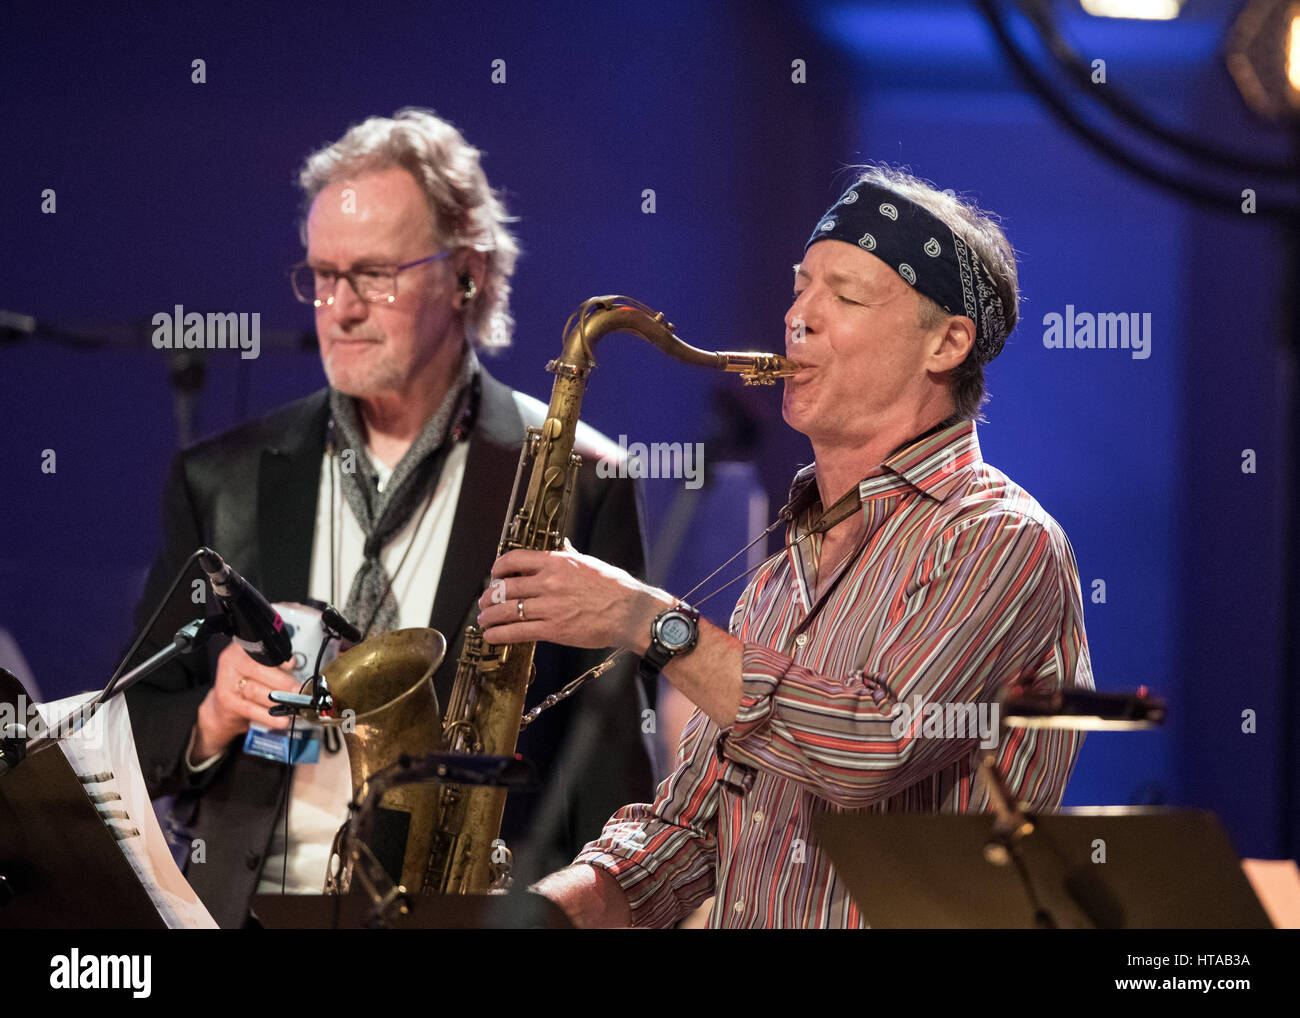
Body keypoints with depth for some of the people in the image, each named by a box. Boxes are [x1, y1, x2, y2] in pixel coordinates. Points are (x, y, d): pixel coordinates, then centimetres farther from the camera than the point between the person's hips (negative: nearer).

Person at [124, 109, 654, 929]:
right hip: (250, 906, 3)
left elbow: (616, 761, 6)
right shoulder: (223, 481, 15)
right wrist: (211, 722, -3)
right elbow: (135, 737, 18)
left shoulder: (574, 482, 6)